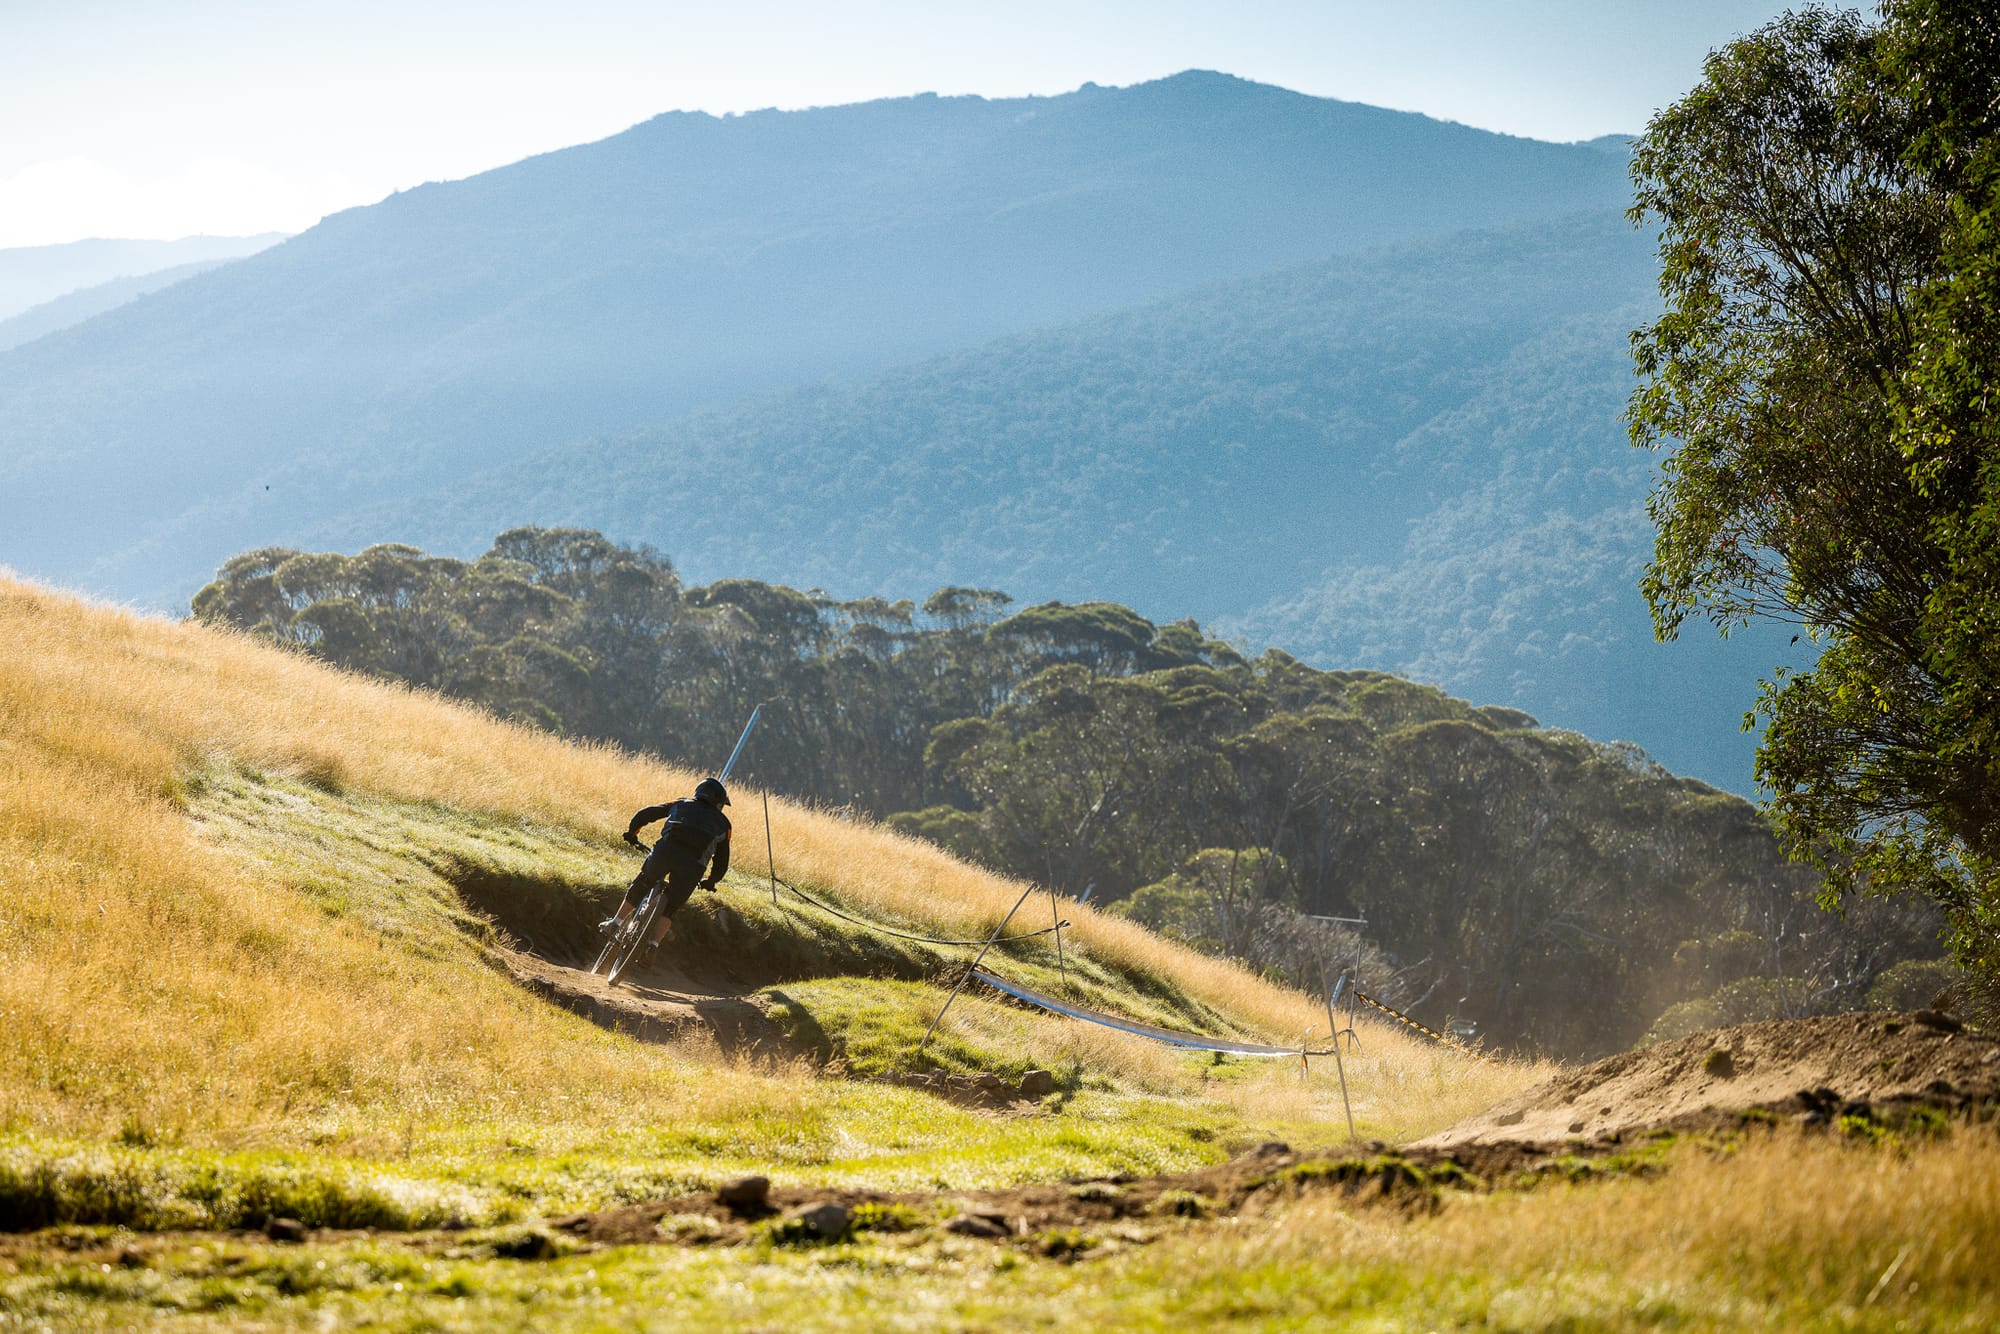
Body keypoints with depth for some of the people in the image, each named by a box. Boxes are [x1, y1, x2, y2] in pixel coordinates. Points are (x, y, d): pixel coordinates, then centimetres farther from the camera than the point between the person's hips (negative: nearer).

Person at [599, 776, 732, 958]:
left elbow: (647, 813, 25)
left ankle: (614, 924, 25)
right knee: (670, 907, 17)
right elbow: (722, 859, 29)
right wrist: (711, 881, 45)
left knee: (639, 887, 24)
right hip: (693, 864, 0)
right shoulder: (722, 823, 28)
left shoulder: (681, 805, 29)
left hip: (666, 849, 0)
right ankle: (653, 945, 4)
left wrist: (631, 832, 40)